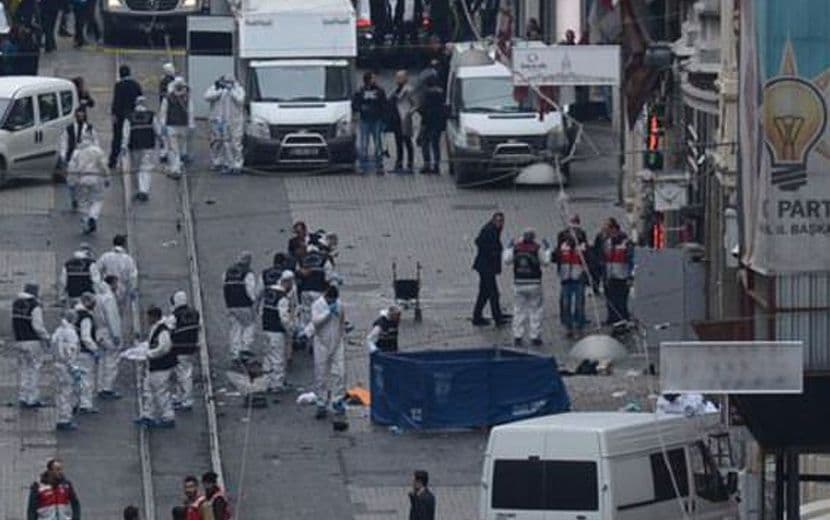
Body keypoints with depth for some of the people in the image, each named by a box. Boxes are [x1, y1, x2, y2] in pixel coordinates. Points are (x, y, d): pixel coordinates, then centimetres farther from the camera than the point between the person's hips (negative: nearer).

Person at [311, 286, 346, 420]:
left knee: (340, 372, -4)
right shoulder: (317, 305, -8)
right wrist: (328, 311, -25)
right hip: (322, 344, -3)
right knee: (321, 375, 1)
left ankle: (337, 400, 5)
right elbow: (315, 321, -22)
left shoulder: (339, 304, 4)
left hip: (337, 343, 3)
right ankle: (321, 403, 10)